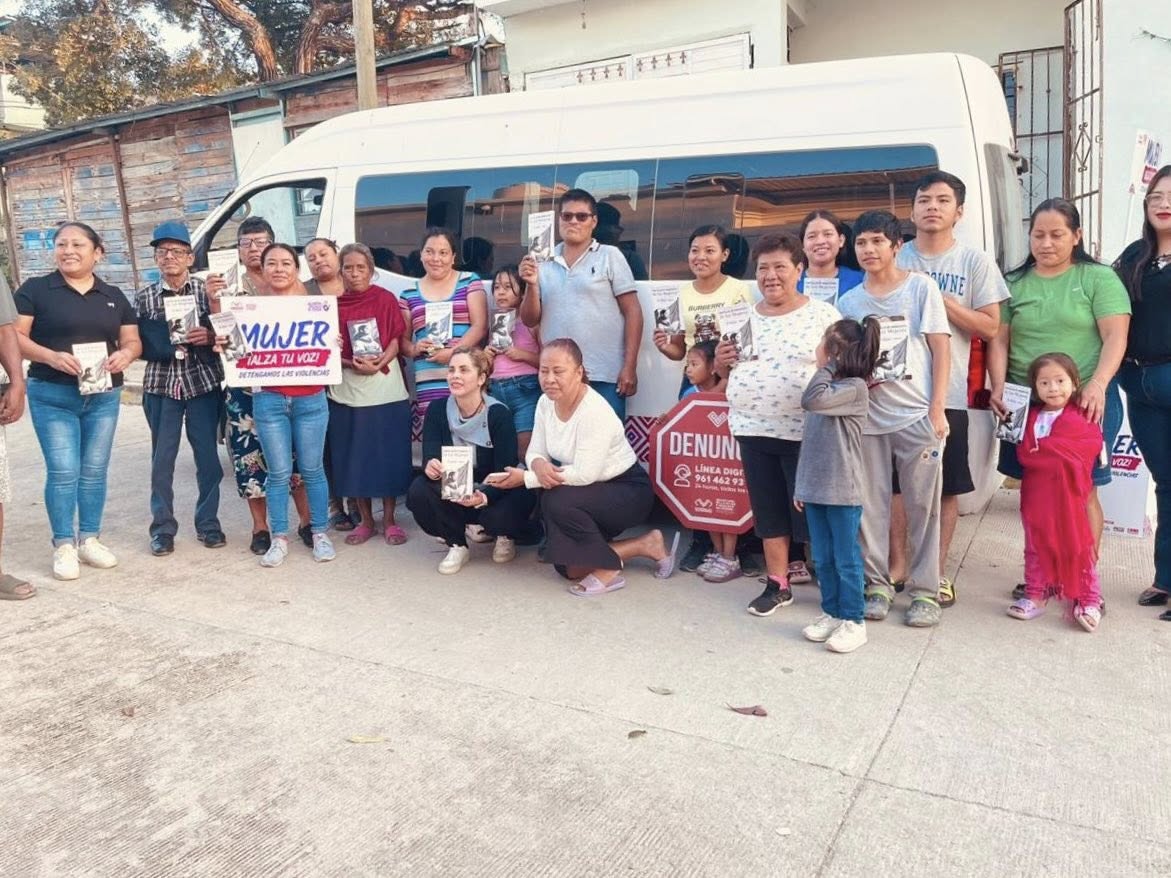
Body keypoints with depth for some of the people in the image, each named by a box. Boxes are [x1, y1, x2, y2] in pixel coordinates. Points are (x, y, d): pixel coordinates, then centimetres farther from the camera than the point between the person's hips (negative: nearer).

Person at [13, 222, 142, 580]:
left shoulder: (114, 296, 12)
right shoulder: (34, 289, 0)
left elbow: (132, 340, 11)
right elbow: (15, 336, -6)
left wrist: (125, 354, -12)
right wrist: (51, 356, -23)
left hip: (104, 397, 4)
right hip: (52, 396, -3)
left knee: (95, 470, 9)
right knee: (63, 471, -5)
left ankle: (89, 539, 21)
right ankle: (63, 546, 6)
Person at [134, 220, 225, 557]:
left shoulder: (207, 289, 2)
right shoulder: (144, 297, 5)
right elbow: (139, 342, 3)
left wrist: (209, 337, -17)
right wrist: (166, 342, -14)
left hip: (203, 383, -1)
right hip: (161, 385, 1)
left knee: (208, 456, 5)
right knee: (162, 459, 4)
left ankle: (208, 523, 19)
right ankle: (163, 527, 15)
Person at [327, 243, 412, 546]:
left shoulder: (385, 299, 1)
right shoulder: (333, 305, 5)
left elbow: (397, 339, -1)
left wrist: (378, 363, -19)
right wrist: (352, 364, -15)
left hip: (386, 388, -1)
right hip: (346, 390, 2)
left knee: (388, 455, 2)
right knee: (354, 457, 5)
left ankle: (389, 520, 14)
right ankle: (365, 520, 18)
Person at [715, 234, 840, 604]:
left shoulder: (823, 315, -2)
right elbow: (728, 374, 19)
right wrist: (722, 361, -3)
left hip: (805, 431, -4)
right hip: (753, 429, 5)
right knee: (768, 509, 11)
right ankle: (777, 583, 23)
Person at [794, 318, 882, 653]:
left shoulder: (855, 387, -13)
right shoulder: (828, 388, 12)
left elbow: (811, 400, -30)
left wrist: (824, 366, -14)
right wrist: (801, 485, 17)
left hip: (843, 491, -8)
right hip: (815, 489, 8)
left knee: (846, 559, 3)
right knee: (822, 559, 14)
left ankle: (853, 621, 13)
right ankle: (831, 612, 26)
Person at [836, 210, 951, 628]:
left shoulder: (921, 287, 1)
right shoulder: (849, 301, 9)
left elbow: (940, 350, -2)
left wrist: (937, 409, -8)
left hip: (917, 416, -3)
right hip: (867, 418, 3)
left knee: (922, 506, 3)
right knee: (870, 506, 6)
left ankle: (924, 590, 13)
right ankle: (877, 584, 18)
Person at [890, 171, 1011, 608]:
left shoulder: (975, 262, 2)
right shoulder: (895, 258, 6)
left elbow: (990, 327, -4)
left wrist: (939, 299, -13)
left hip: (948, 392, -1)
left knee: (946, 486, 6)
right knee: (896, 480, 7)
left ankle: (938, 570, 19)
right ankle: (898, 564, 21)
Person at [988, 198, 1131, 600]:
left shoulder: (1099, 278, 1)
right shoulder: (1015, 283, 10)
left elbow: (1115, 336, -7)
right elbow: (1000, 340, 7)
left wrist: (1097, 385, -21)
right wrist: (998, 387, -7)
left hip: (1085, 402, -3)